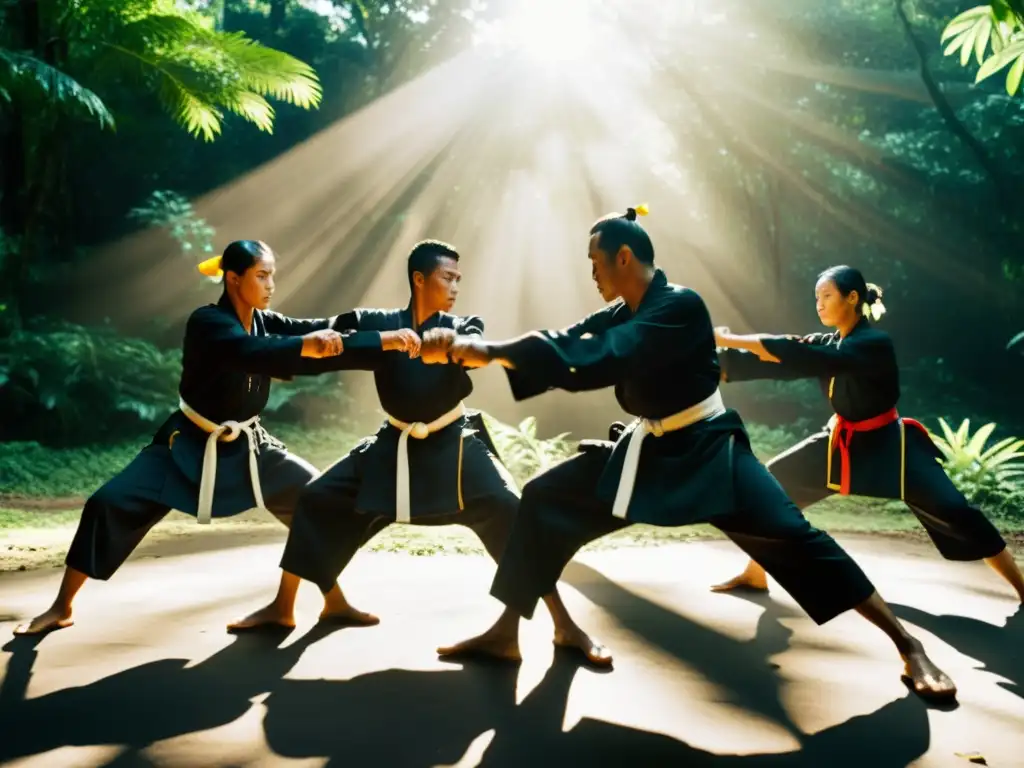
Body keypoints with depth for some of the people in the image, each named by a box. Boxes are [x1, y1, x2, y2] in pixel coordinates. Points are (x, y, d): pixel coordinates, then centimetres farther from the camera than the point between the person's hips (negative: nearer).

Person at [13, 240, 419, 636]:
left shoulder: (266, 322, -3)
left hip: (246, 446, 6)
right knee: (109, 505, -14)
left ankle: (335, 601, 14)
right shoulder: (206, 323, -22)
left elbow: (326, 336, -13)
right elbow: (251, 354, -43)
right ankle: (62, 607, 6)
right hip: (189, 445, -5)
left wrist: (386, 341, -24)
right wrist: (305, 345, -59)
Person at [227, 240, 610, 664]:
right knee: (317, 500, -1)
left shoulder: (461, 326, -6)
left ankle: (564, 626, -12)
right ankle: (282, 607, 18)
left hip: (453, 446, -2)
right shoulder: (377, 323, -3)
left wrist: (447, 340, -53)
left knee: (510, 513, -20)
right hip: (394, 445, 2)